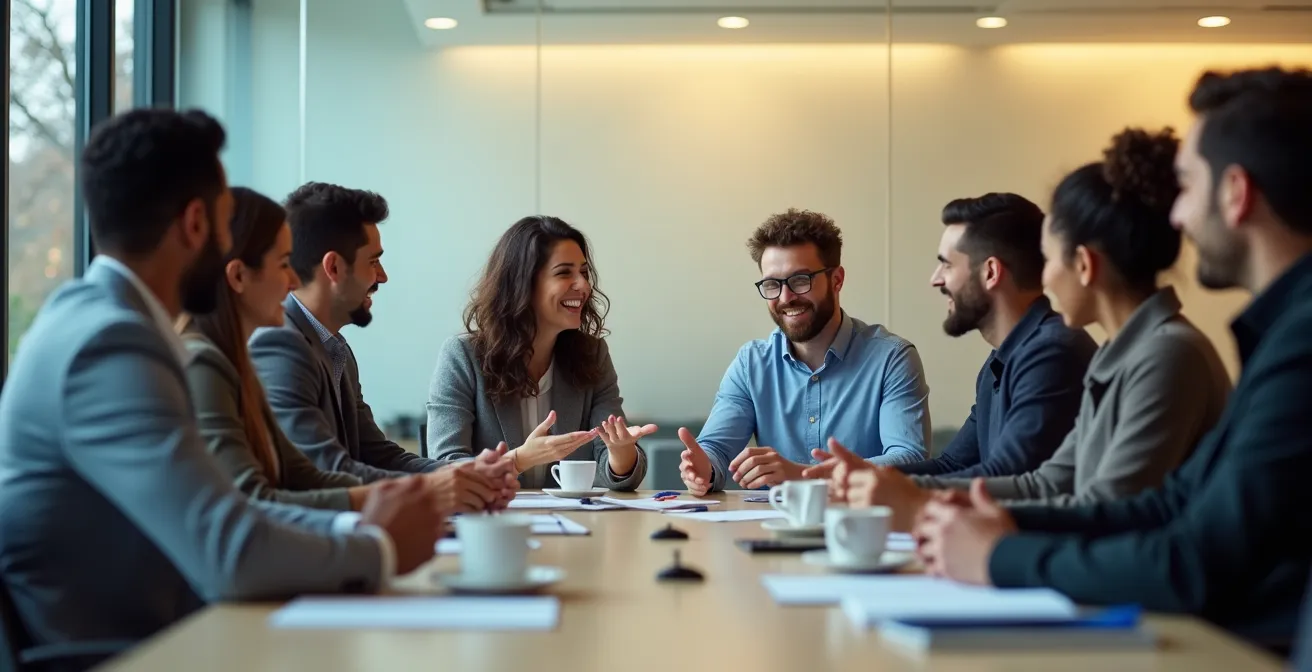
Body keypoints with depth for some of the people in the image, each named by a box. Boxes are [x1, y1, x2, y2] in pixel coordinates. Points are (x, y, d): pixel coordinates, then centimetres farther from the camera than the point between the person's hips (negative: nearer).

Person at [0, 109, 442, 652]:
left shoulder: (95, 316, 9)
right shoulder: (112, 345, -19)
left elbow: (212, 515, 11)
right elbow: (231, 555, -25)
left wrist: (351, 526, -1)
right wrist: (379, 548, -9)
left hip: (126, 640, 8)